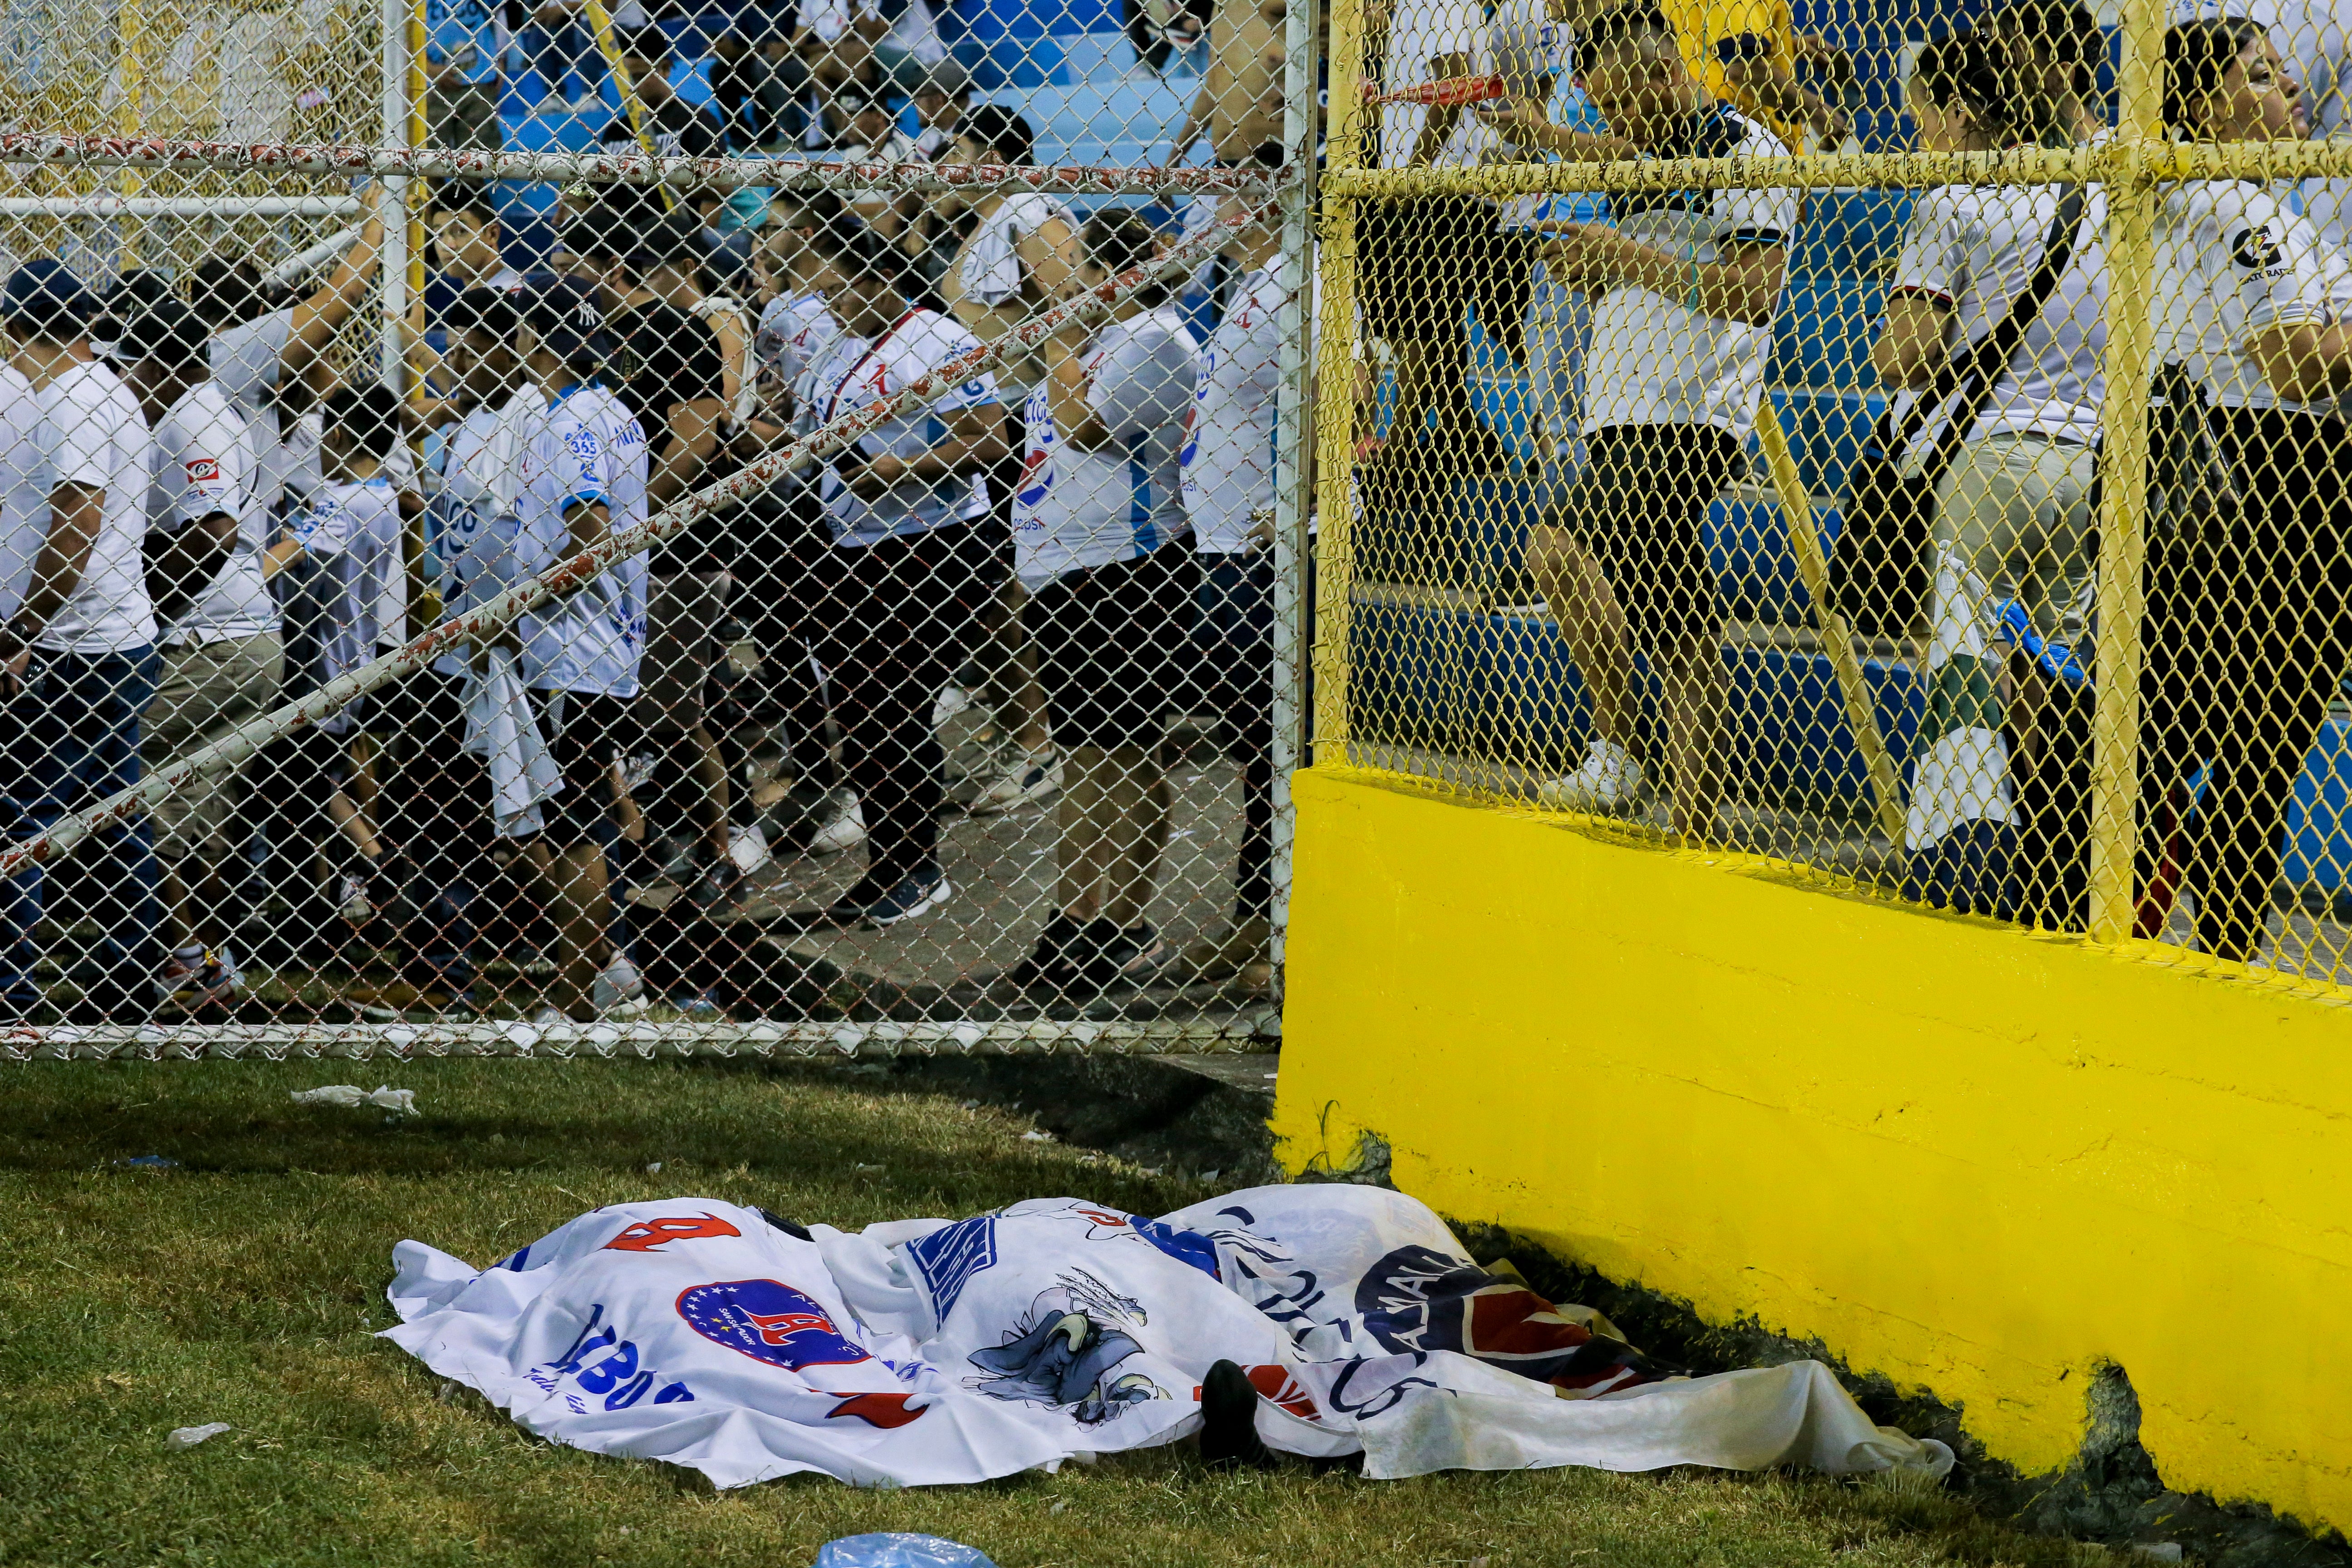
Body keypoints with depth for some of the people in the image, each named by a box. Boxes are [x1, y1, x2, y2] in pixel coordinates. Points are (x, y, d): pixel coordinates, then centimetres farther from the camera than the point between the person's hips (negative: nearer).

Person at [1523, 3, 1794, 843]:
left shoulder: (1749, 149, -4)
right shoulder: (1644, 167, 23)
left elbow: (1751, 292, -15)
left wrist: (1626, 257, -15)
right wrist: (1594, 275, 10)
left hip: (1686, 422, -8)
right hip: (1622, 427, 8)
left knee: (1559, 551, -26)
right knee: (1684, 650, 5)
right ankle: (1695, 841, 3)